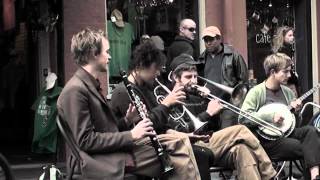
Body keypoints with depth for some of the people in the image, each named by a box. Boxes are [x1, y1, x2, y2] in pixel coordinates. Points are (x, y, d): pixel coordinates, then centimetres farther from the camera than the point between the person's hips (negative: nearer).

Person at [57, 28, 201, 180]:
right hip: (95, 161, -10)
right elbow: (85, 141, -21)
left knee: (180, 143, -1)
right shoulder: (75, 90, -16)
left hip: (114, 149, 10)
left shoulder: (91, 84, 15)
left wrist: (127, 120, 0)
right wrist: (131, 135, -18)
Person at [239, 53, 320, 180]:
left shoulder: (288, 92, 12)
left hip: (285, 133, 6)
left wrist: (296, 110, -2)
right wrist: (270, 116, -22)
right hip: (266, 140, -6)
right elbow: (242, 118, -16)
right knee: (306, 148, -24)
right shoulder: (256, 92, -7)